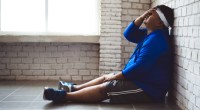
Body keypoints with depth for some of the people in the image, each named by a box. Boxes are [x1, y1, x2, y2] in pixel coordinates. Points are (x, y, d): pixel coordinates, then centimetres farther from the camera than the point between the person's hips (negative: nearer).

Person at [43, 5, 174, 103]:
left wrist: (116, 76, -15)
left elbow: (140, 67, -27)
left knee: (104, 88, -15)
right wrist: (142, 16, 0)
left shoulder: (156, 40, -24)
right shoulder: (150, 34, 10)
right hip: (140, 79, 10)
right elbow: (128, 34, 14)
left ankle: (64, 95, -12)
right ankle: (74, 88, 22)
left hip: (147, 88, -10)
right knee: (105, 77, 13)